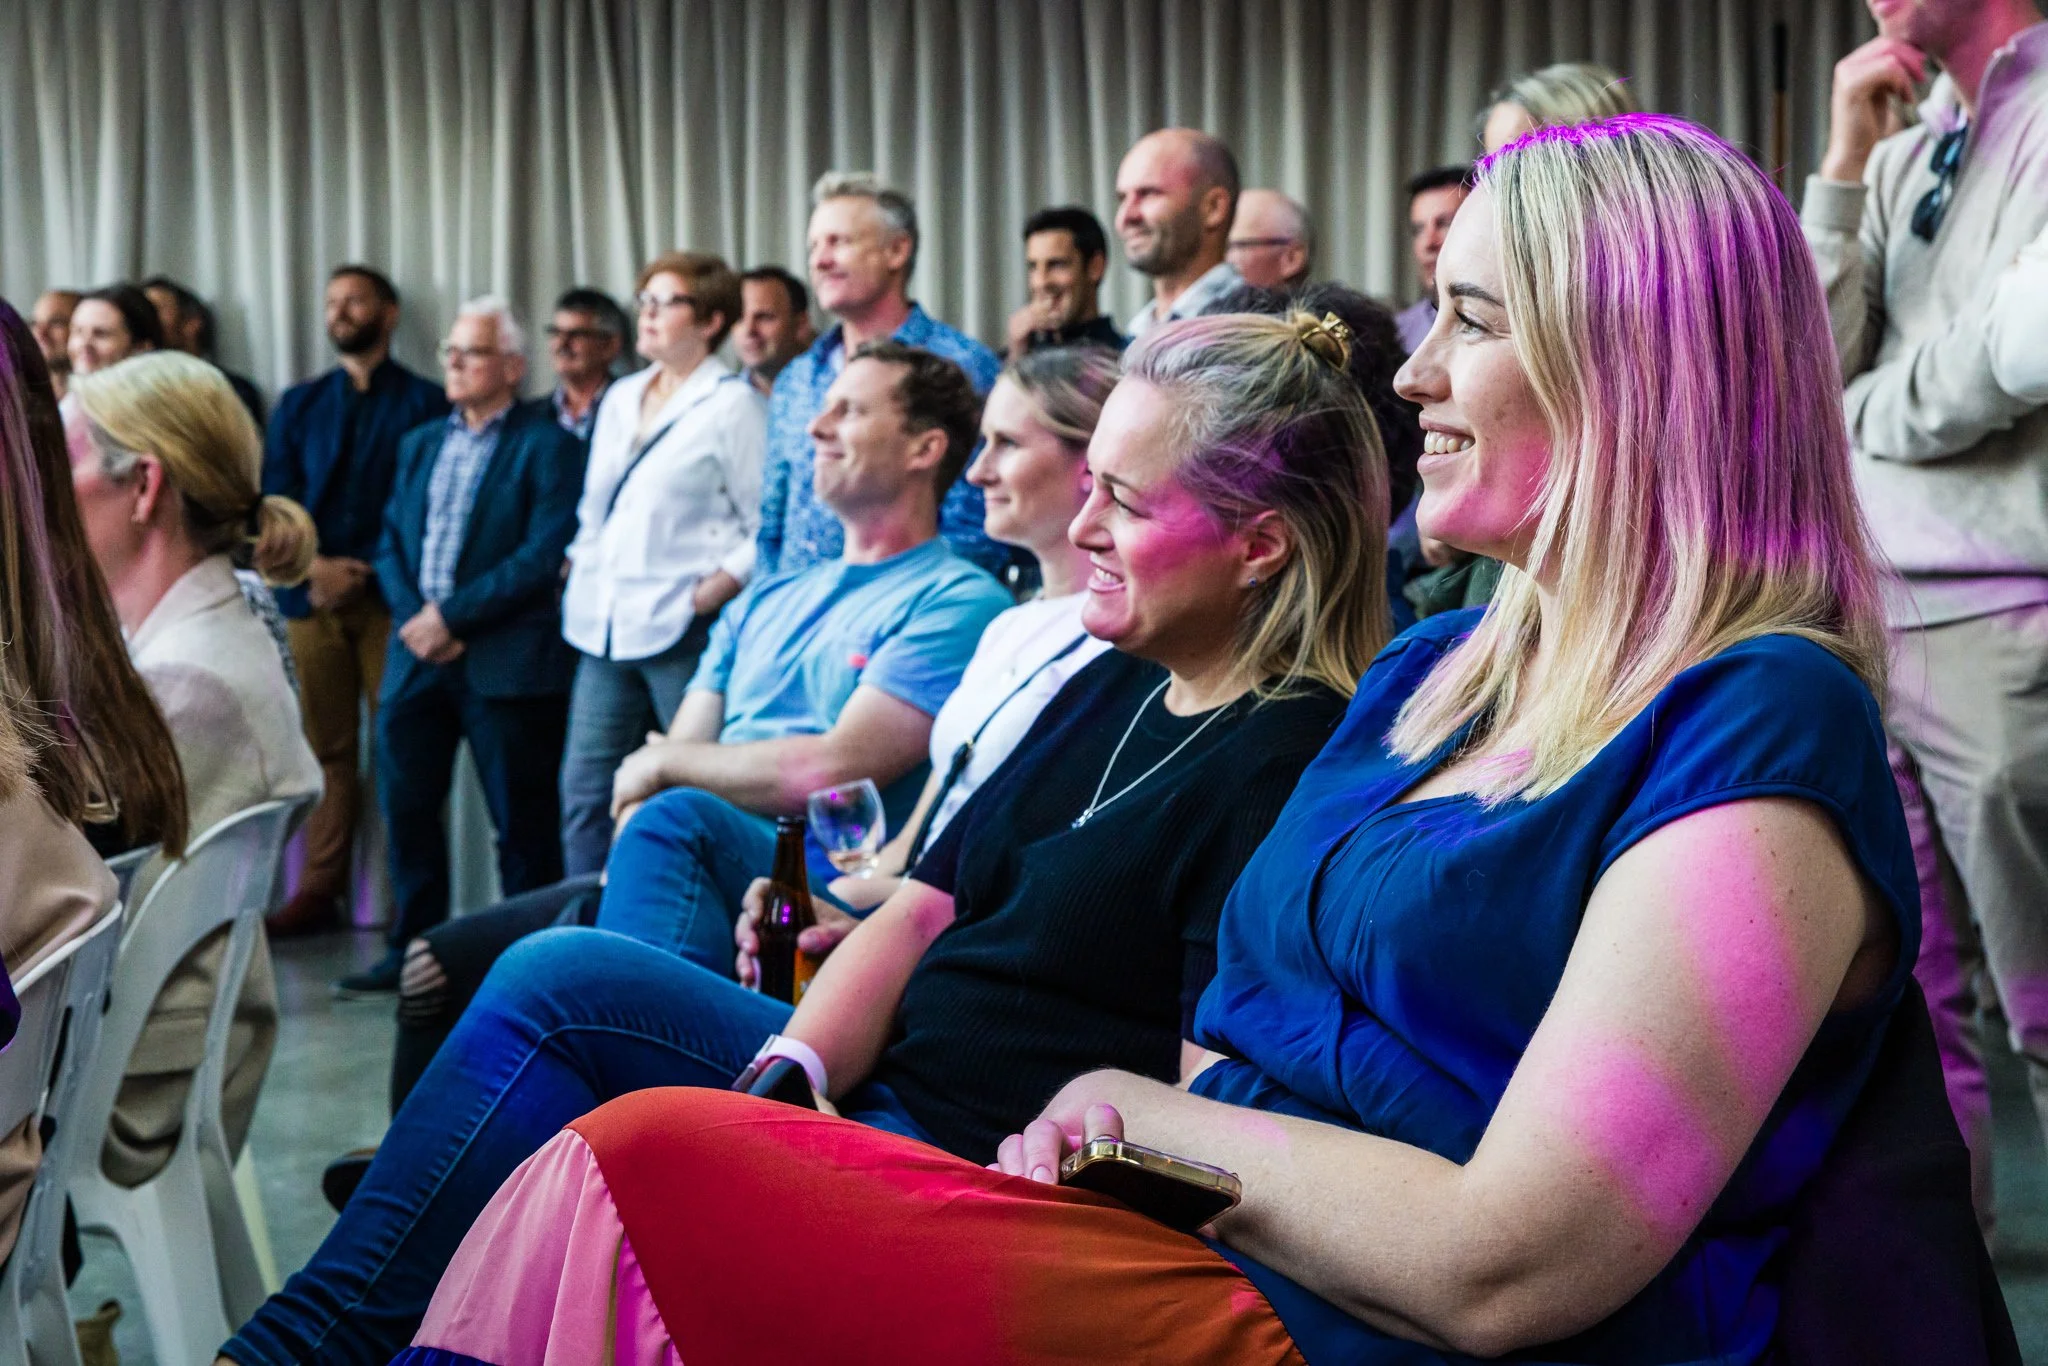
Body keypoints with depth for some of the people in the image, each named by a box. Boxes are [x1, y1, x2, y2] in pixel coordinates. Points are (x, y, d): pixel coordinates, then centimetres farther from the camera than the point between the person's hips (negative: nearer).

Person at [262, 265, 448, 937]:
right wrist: (314, 566, -8)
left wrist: (363, 572, -10)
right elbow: (275, 499, 9)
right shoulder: (298, 404, 18)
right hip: (312, 597, 3)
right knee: (328, 749, 3)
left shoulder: (425, 402, 6)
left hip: (389, 597, -3)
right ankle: (318, 891, 4)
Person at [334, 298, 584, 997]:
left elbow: (547, 553, -12)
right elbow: (391, 543, 14)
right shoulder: (419, 444, 19)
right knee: (404, 802, 6)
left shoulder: (547, 444, -2)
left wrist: (453, 615, -14)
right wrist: (413, 617, -4)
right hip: (418, 654, 6)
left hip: (506, 659, -6)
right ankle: (413, 946, 17)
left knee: (522, 821, 0)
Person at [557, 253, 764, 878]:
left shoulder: (734, 405, -4)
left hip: (682, 631, -7)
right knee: (585, 790, 7)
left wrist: (712, 590, -16)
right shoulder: (621, 398, 18)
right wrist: (582, 580, 14)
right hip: (606, 628, 7)